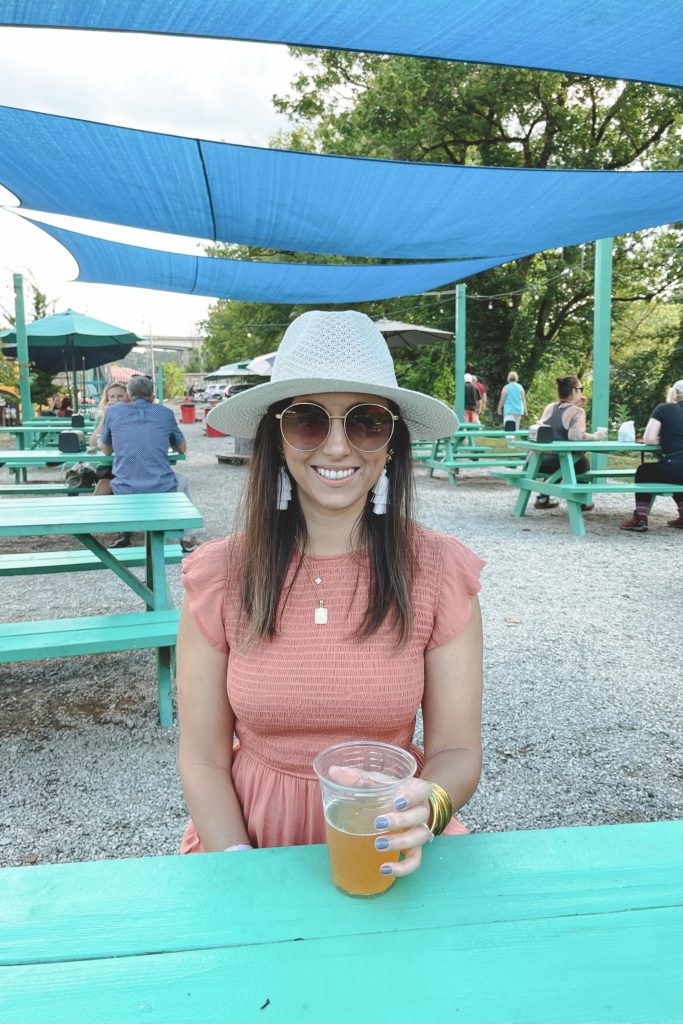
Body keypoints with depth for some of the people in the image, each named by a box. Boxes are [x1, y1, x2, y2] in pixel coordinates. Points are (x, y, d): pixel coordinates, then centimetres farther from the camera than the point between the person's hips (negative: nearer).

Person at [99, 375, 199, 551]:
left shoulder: (113, 411, 7)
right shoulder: (165, 413, 7)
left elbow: (106, 450, 20)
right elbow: (182, 448, 20)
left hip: (125, 492, 1)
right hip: (161, 490, -1)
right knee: (182, 483, 34)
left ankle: (124, 533, 30)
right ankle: (186, 538, 27)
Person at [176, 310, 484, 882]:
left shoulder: (439, 572, -8)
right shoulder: (219, 577, -8)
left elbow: (457, 750, -3)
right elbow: (203, 761, -2)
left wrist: (426, 808, -23)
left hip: (387, 846, 0)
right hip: (252, 838, 1)